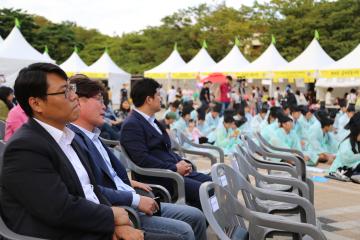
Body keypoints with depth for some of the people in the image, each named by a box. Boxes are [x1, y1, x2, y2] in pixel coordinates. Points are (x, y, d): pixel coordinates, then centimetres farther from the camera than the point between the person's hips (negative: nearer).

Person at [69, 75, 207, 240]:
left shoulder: (93, 136, 15)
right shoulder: (72, 139, -18)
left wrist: (127, 182, 7)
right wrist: (135, 200, -21)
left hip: (131, 203, 10)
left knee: (195, 216, 6)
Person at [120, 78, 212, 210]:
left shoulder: (152, 121, 20)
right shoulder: (131, 125, -10)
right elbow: (142, 159, -19)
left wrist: (182, 162, 4)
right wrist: (175, 168, -17)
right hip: (157, 179, -10)